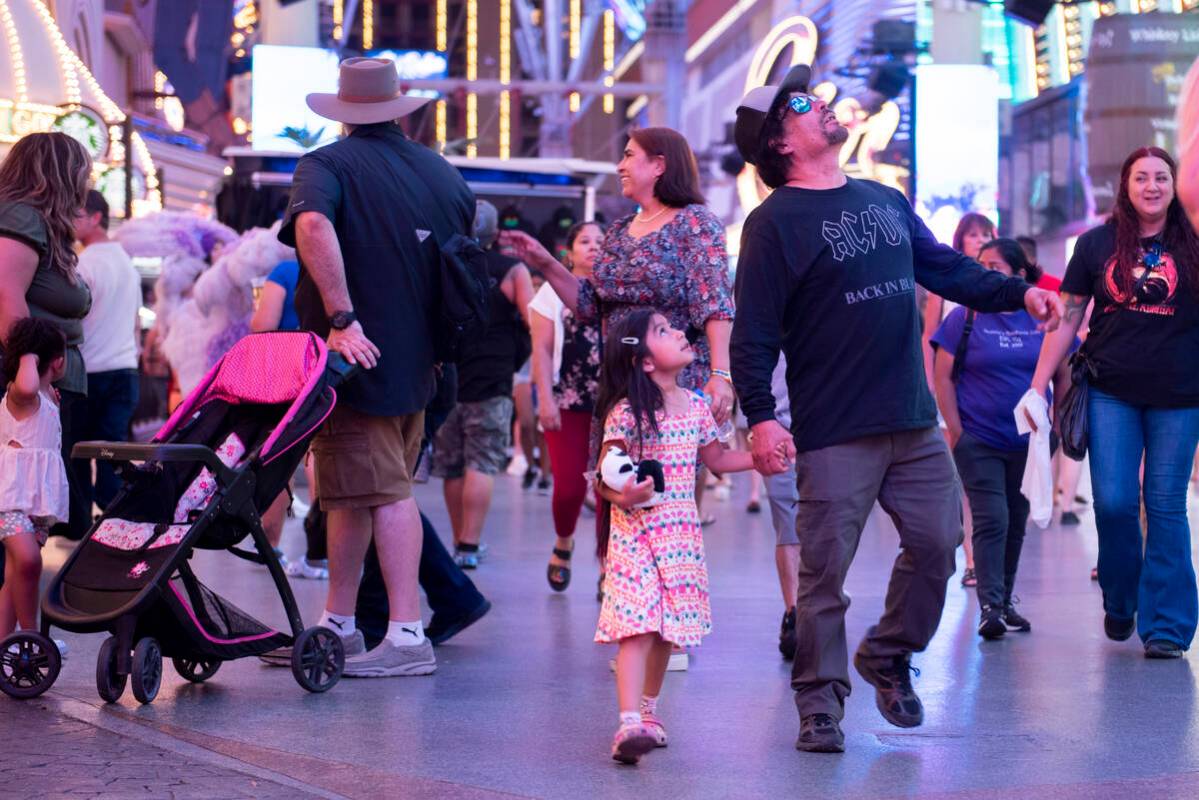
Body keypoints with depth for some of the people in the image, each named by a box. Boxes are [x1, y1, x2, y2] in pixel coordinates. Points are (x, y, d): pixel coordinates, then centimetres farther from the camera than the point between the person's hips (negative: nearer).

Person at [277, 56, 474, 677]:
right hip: (416, 363, 6)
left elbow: (313, 225, -29)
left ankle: (407, 638, -6)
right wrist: (437, 339, 24)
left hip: (355, 359, -6)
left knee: (384, 494, -6)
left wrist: (343, 318, -28)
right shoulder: (443, 173, 10)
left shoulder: (327, 166, -7)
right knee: (352, 491, 15)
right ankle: (337, 623, 23)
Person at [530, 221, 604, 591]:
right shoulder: (554, 291, 6)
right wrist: (546, 400, -7)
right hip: (568, 403, -1)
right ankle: (563, 544, 23)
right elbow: (542, 349, 2)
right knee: (569, 486, -6)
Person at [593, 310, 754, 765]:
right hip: (636, 532, -6)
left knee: (668, 626, 12)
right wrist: (621, 495, -32)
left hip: (681, 534, 6)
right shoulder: (626, 412, -12)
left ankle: (648, 709, 30)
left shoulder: (696, 406, 8)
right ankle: (629, 723, -23)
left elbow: (715, 459, 22)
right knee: (638, 626, -16)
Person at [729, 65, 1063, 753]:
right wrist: (760, 416, -20)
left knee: (937, 540, 7)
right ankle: (820, 702, 8)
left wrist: (1019, 292, 11)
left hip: (914, 421, 6)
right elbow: (754, 331, -10)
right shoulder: (775, 223, -5)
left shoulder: (886, 201, 15)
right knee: (825, 569, -4)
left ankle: (888, 657, 27)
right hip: (833, 433, -6)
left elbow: (948, 269, 23)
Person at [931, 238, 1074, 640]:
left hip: (1029, 443, 3)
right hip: (978, 442, -3)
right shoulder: (964, 318, -3)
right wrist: (956, 432, -6)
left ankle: (1006, 602, 23)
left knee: (1016, 523, 11)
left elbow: (1064, 376, 10)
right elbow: (943, 378, -2)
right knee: (991, 520, -11)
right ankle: (989, 606, -11)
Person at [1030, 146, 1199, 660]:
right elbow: (1066, 319, 7)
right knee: (1113, 502, -4)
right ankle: (1119, 602, 22)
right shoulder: (1098, 244, 4)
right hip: (1112, 391, 1)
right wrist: (1038, 386, 3)